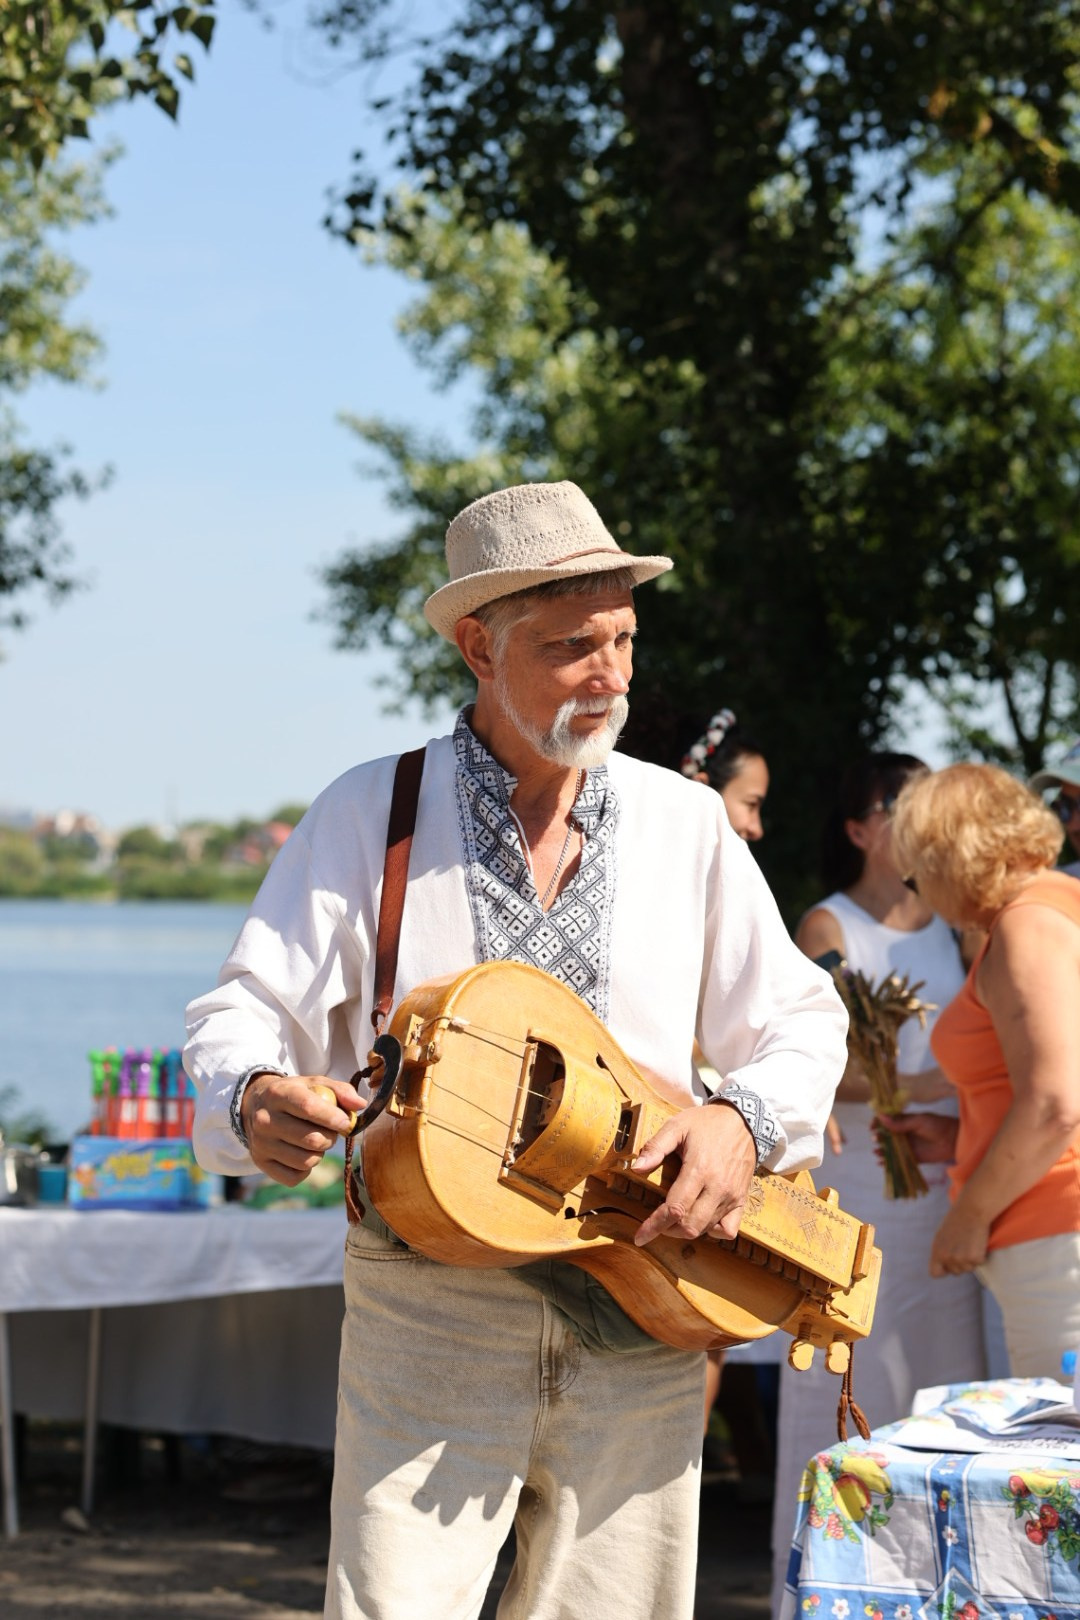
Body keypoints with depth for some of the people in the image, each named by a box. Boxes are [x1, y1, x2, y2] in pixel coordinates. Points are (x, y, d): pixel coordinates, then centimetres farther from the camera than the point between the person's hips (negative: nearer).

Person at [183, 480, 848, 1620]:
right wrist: (255, 1100, -24)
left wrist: (743, 1118, -9)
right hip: (427, 1314, -2)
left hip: (642, 1319, 3)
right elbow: (244, 1016, 0)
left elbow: (798, 1018, 13)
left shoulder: (684, 823, 9)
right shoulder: (370, 813, 2)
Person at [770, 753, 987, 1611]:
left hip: (943, 1183, 5)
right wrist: (913, 1087, -21)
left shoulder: (948, 922, 13)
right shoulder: (830, 924, -2)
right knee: (847, 1380, -4)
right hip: (855, 1184, -5)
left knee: (943, 1374, 5)